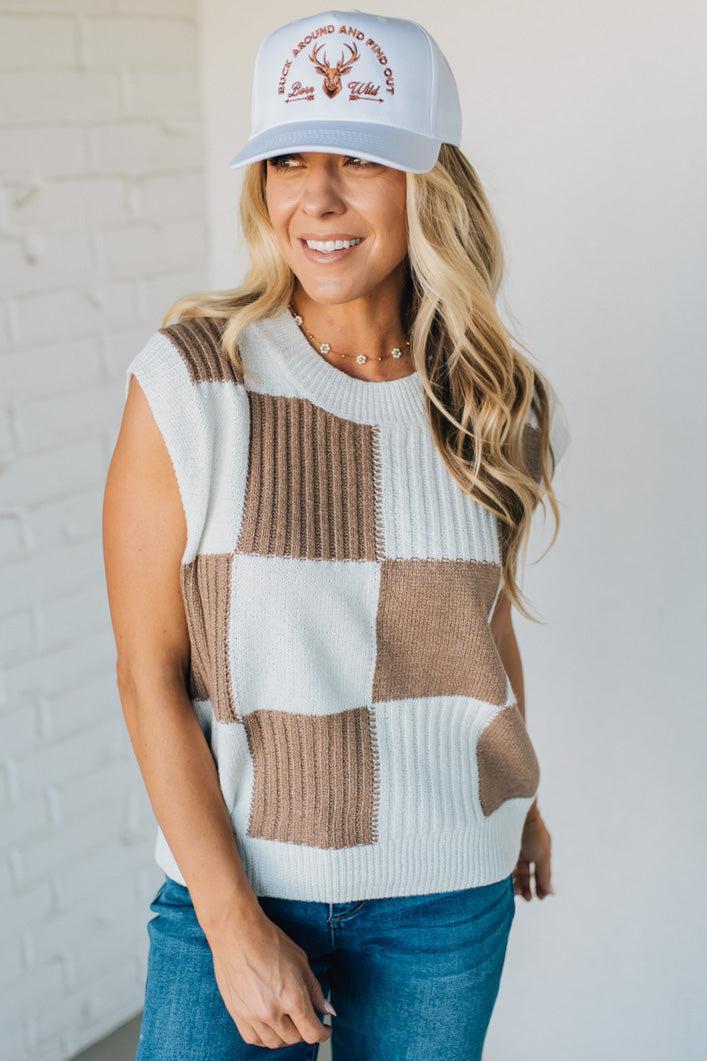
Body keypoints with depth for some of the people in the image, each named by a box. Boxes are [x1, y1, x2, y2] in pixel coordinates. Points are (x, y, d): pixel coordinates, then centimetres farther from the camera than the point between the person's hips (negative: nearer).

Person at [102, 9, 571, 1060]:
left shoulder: (498, 406, -3)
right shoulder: (190, 381, -13)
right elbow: (150, 671, -12)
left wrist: (521, 795, 23)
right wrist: (232, 922, -13)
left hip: (449, 894, 3)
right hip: (237, 877, -2)